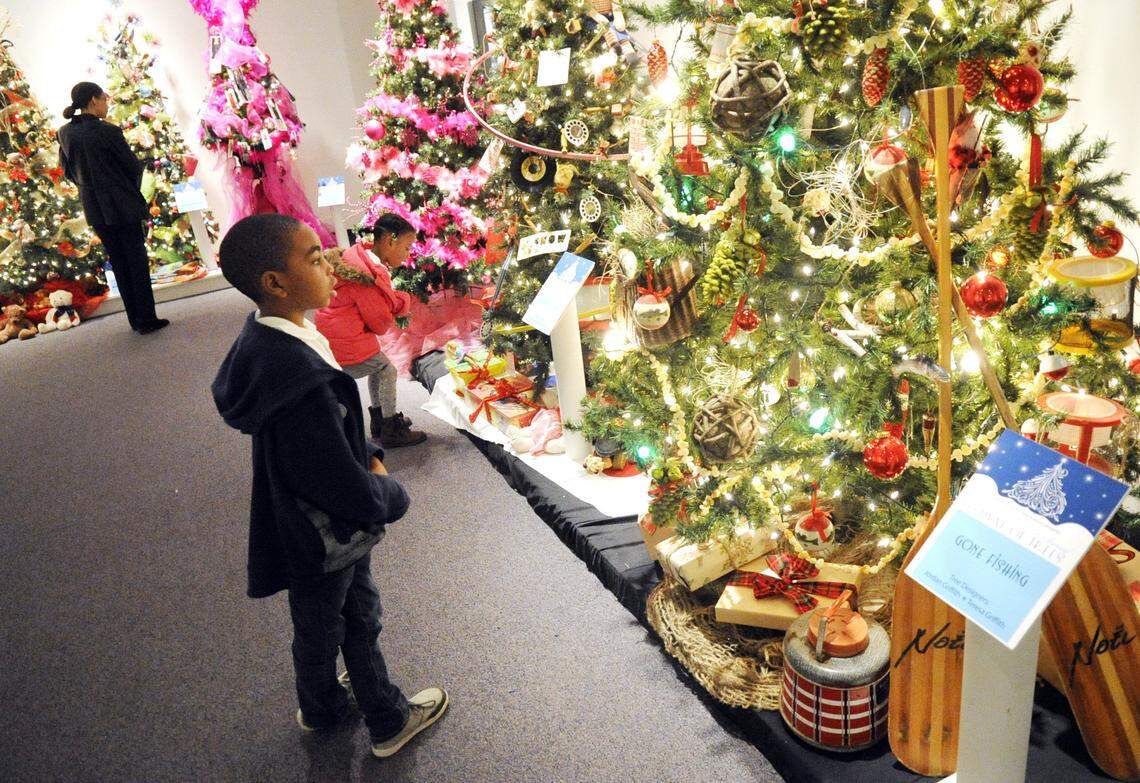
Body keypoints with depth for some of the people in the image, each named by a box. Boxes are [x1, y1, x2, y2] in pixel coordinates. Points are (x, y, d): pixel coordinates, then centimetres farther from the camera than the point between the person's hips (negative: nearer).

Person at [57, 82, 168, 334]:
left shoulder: (65, 133, 4)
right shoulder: (108, 132, -14)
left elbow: (68, 169, 13)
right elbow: (134, 166, -7)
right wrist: (132, 190, 11)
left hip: (94, 208, 6)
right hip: (123, 206, -6)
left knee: (119, 264, 13)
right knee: (138, 261, 2)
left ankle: (135, 318, 17)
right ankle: (147, 319, 2)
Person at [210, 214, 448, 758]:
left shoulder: (269, 338, -8)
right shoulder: (300, 382, -39)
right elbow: (353, 495, -32)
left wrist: (371, 456, -3)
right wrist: (389, 494, -13)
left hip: (332, 524, 8)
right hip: (320, 542, -8)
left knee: (361, 616, 25)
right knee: (321, 632, 19)